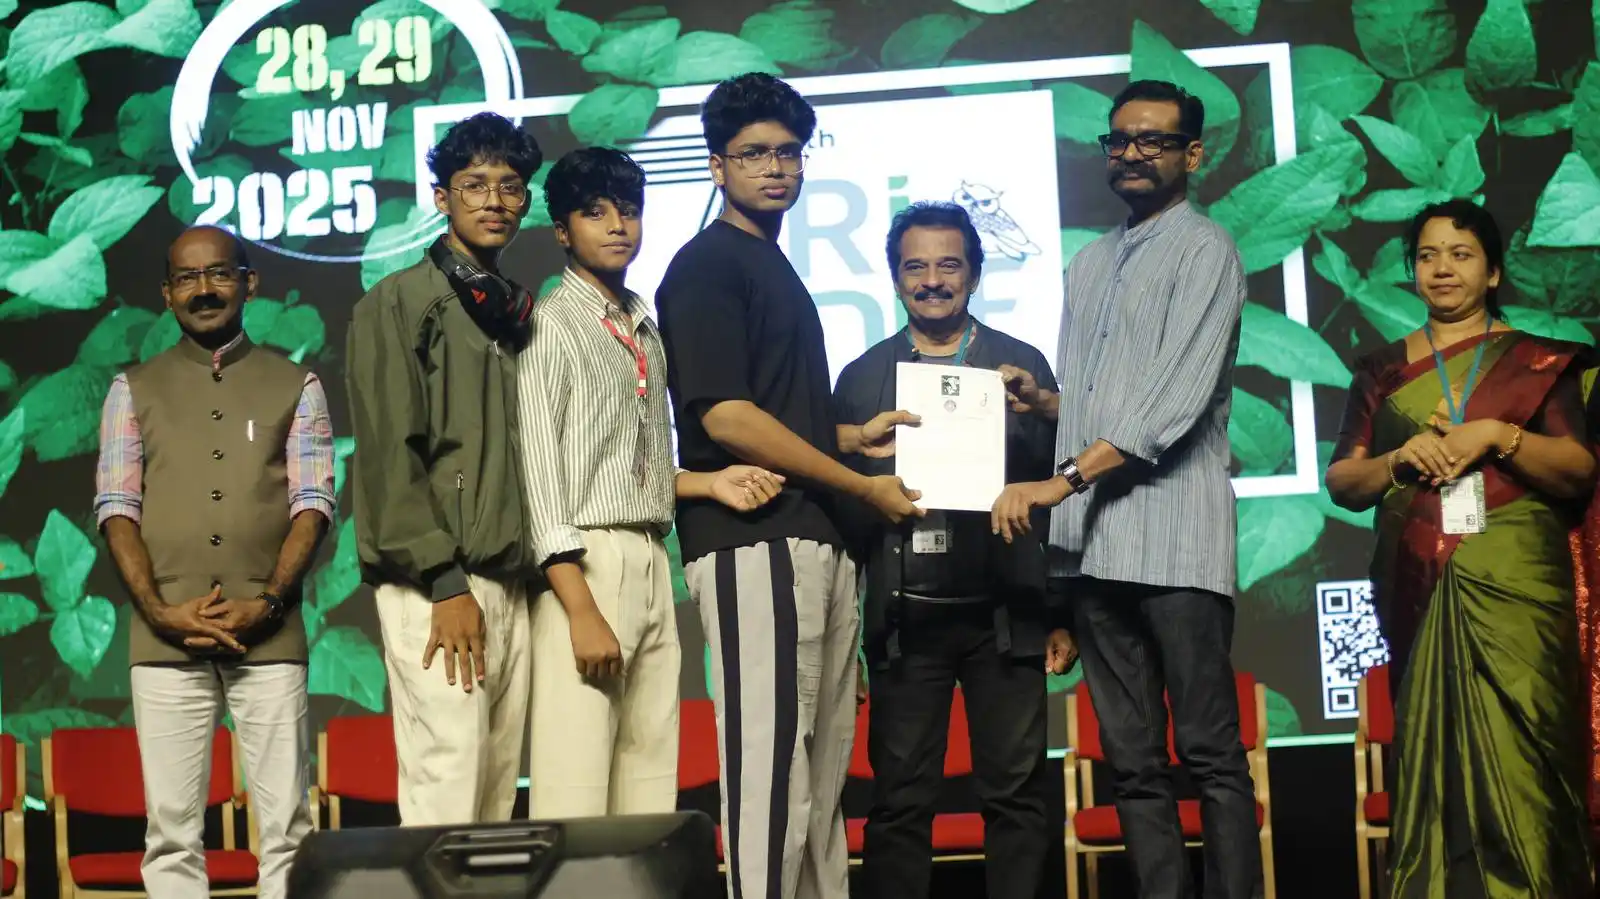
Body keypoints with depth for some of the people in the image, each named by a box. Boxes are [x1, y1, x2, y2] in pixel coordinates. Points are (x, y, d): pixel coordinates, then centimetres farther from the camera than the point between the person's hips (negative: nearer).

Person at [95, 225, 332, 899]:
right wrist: (159, 611, -8)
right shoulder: (135, 390, 13)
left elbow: (313, 502, 3)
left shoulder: (295, 386, 11)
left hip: (269, 637, -1)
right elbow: (117, 508, 5)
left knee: (286, 824, -2)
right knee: (172, 828, 1)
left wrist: (268, 602, -11)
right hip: (164, 639, 1)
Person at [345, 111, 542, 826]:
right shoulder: (398, 303, -1)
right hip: (434, 586, -7)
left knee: (497, 793, 7)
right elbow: (390, 456, -9)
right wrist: (446, 584, -15)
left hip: (508, 584, 7)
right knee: (446, 793, -12)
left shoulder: (514, 312, 20)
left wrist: (527, 576, 9)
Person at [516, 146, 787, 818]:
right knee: (575, 789, -10)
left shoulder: (645, 332, 19)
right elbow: (537, 472, -11)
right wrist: (580, 609, -18)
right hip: (582, 565, -7)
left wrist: (712, 483, 2)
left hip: (650, 563, 8)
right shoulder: (552, 323, -3)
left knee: (650, 781, 6)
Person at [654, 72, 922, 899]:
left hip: (815, 541, 9)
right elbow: (727, 417, -15)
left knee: (822, 771, 9)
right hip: (753, 542, -9)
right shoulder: (707, 265, -5)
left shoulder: (776, 270, 21)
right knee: (770, 769, -10)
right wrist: (865, 486, -10)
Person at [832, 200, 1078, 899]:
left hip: (1004, 615, 0)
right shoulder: (862, 376, 9)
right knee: (901, 801, 2)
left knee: (1016, 794, 2)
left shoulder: (1023, 364, 8)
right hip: (905, 619, 0)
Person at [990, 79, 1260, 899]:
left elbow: (1175, 401, -13)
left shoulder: (1204, 250, -1)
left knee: (1210, 754, -6)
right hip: (1092, 541, 7)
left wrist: (1061, 481, -18)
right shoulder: (1088, 265, 21)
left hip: (1173, 540, -7)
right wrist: (1038, 399, 5)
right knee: (1131, 762, 6)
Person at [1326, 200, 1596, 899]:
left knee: (1516, 749, -9)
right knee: (1431, 751, 0)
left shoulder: (1536, 360, 8)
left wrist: (1499, 435, -13)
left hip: (1514, 582, -2)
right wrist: (1399, 459, -9)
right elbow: (1341, 484, 11)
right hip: (1419, 589, 2)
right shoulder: (1381, 371, 13)